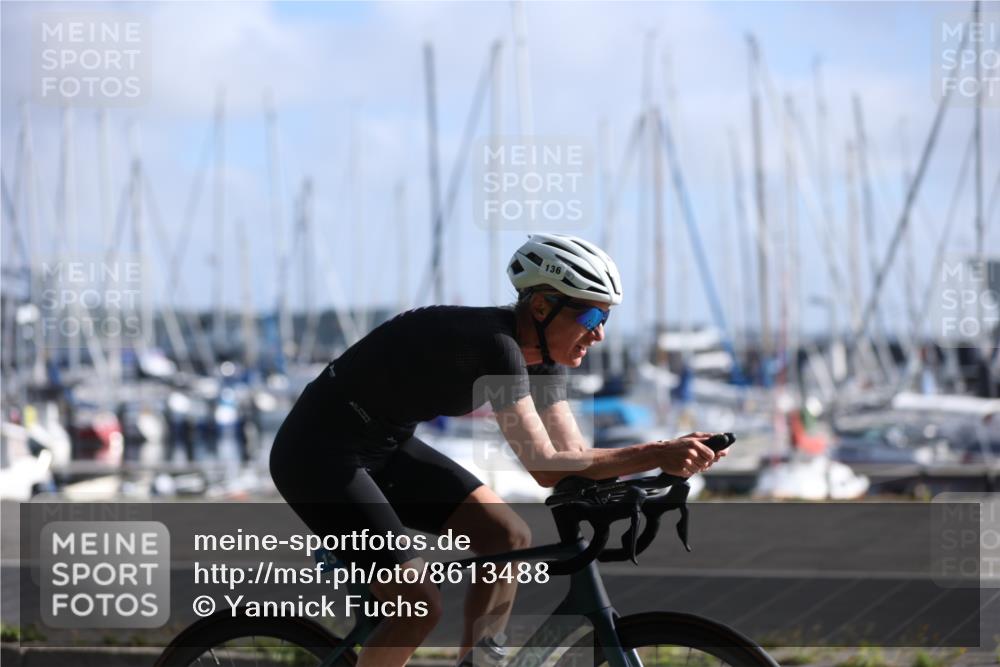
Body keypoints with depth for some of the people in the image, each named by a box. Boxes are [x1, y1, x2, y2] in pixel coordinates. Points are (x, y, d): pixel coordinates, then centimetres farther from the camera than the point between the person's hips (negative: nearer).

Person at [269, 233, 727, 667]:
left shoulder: (540, 354, 0)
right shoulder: (495, 344, -28)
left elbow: (573, 457, -1)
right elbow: (545, 466, -33)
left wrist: (665, 461, -15)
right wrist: (655, 455, -36)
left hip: (385, 447, 9)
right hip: (319, 454, -9)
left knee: (509, 537, -2)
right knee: (420, 607, -15)